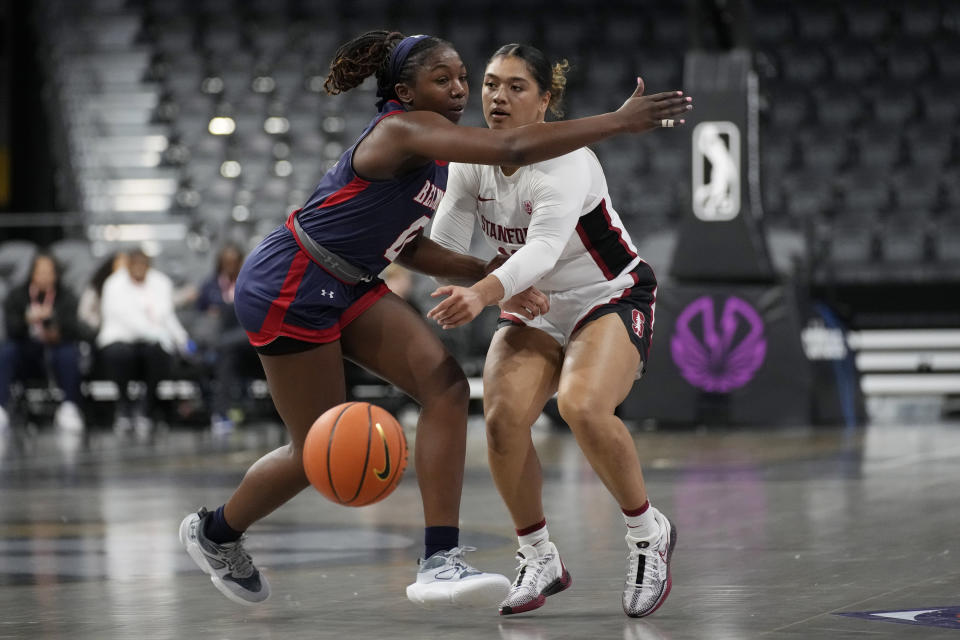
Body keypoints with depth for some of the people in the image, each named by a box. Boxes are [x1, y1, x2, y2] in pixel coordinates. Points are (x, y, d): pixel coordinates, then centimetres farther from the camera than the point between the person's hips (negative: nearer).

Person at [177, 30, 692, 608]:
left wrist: (485, 274, 4)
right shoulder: (404, 129, -23)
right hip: (289, 288, -9)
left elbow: (405, 245, 16)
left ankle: (439, 562, -11)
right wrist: (617, 122, -34)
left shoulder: (437, 156, 7)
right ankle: (215, 533, 29)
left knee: (446, 386, -9)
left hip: (349, 288, 9)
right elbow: (513, 149, -36)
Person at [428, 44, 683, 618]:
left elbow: (543, 248, -44)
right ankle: (539, 560, -2)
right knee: (503, 419, -22)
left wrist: (482, 294, -60)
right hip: (537, 311, 5)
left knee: (582, 407, -33)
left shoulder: (566, 164, -27)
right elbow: (444, 248, -6)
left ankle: (650, 533, -9)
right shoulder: (471, 162, -6)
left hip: (612, 300, -5)